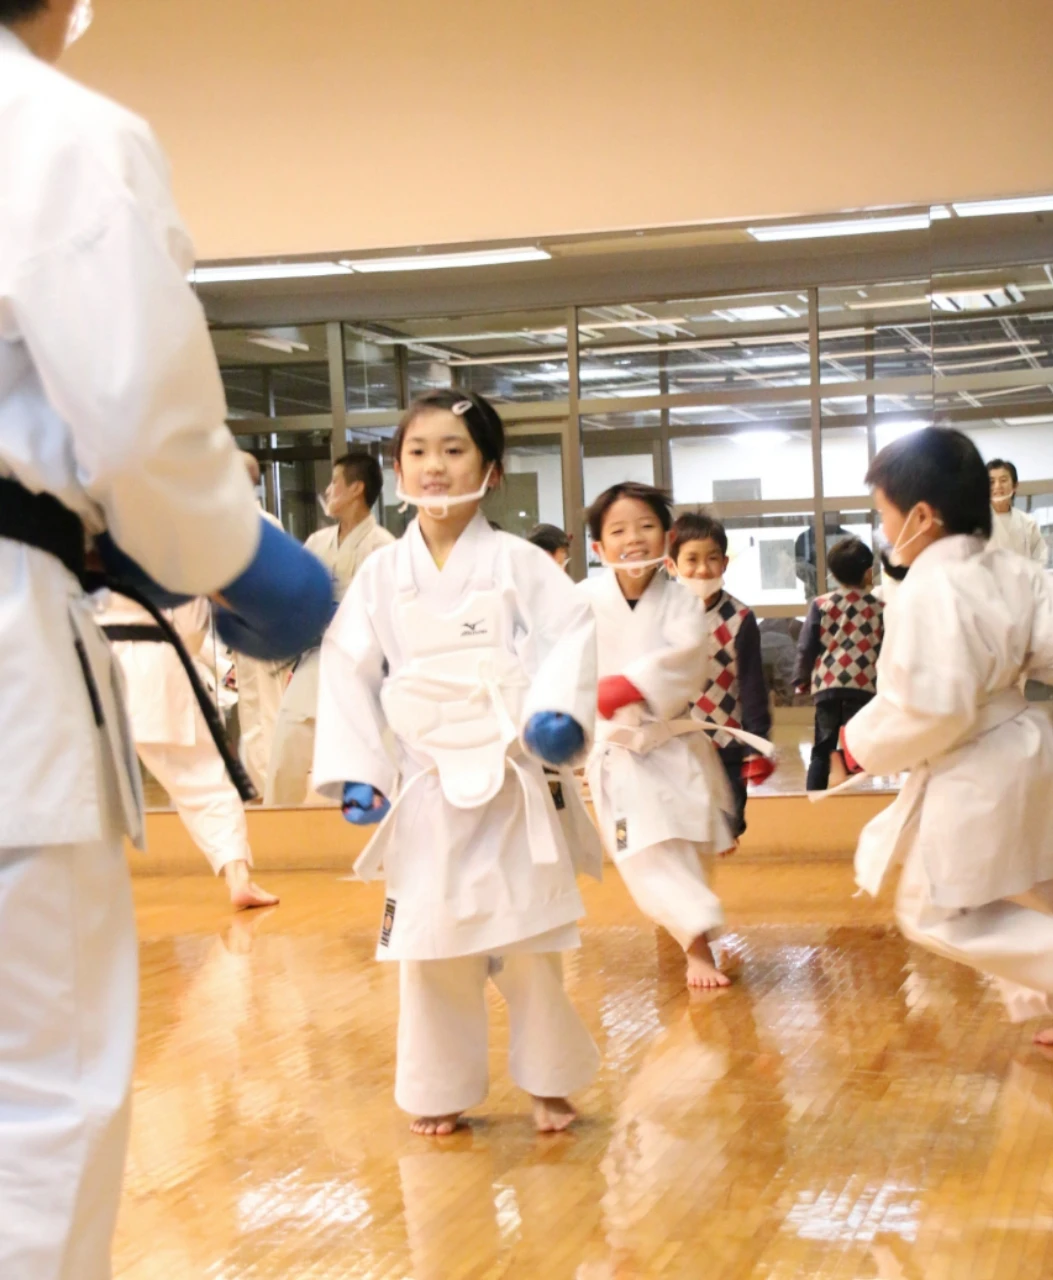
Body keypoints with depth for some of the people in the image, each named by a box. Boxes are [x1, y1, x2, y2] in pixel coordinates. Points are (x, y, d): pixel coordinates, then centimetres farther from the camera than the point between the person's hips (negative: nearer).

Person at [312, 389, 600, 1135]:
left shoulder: (516, 562, -4)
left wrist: (561, 708, -27)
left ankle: (549, 1081, 22)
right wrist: (355, 772, -4)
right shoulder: (382, 575, 1)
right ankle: (442, 1092, 23)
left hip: (509, 780, -2)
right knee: (430, 946, 8)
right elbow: (349, 673, 2)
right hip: (424, 788, 2)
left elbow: (573, 632, -10)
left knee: (528, 941, 4)